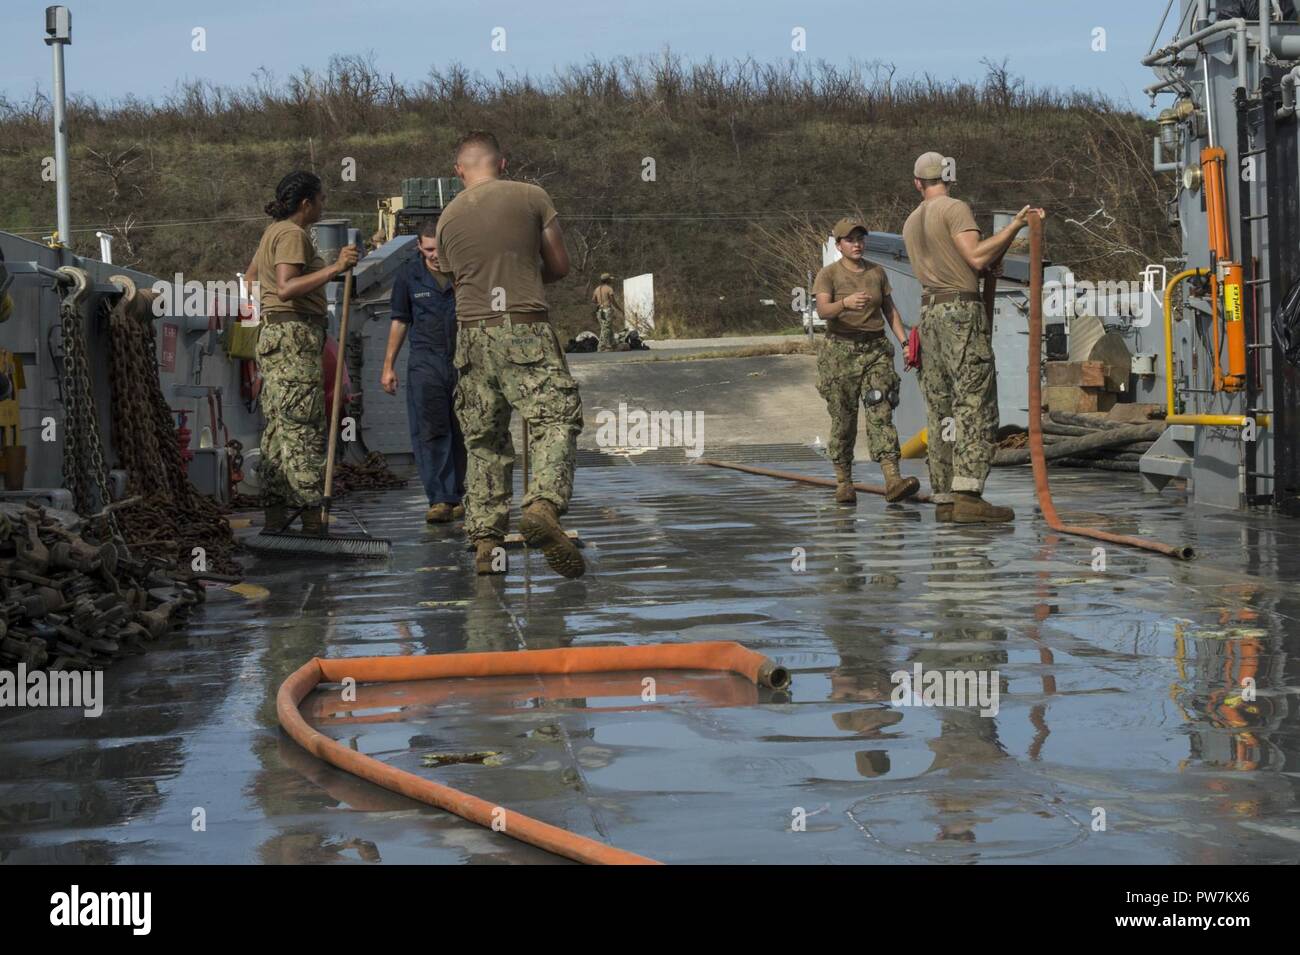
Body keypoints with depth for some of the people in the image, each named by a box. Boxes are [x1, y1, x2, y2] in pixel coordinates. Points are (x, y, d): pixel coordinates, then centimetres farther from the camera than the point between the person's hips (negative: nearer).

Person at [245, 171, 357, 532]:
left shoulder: (274, 231, 19)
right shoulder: (292, 234, -12)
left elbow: (252, 278, 29)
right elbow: (285, 287, -25)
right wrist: (334, 268, -27)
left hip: (273, 335, 11)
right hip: (294, 335, -11)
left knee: (279, 427, 9)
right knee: (303, 428, -11)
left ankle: (274, 515, 9)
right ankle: (312, 520, -13)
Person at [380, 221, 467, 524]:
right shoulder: (408, 276, 4)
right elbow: (400, 320, 13)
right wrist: (388, 366, 12)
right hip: (425, 360, -1)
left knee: (459, 433, 4)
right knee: (430, 431, -12)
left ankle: (455, 499, 15)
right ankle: (439, 501, -16)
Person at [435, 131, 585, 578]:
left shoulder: (447, 217, 12)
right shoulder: (532, 197, 3)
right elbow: (559, 266, 8)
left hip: (473, 332, 4)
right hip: (525, 327, -4)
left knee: (484, 439, 10)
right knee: (555, 419, -9)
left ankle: (486, 540, 7)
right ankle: (543, 506, -33)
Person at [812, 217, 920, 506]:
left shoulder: (877, 272, 12)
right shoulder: (828, 275, -2)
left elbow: (890, 309, 20)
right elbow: (822, 309, -18)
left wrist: (904, 341, 8)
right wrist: (846, 303, -38)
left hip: (875, 349, 3)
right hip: (840, 350, -2)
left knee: (881, 412, -11)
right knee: (843, 418, 0)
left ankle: (893, 481, -24)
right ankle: (843, 482, 12)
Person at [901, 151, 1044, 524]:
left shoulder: (911, 224, 20)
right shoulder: (954, 209, -5)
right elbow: (977, 257, -15)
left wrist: (988, 265, 26)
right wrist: (1015, 225, -10)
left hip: (930, 311, 8)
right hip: (961, 311, -8)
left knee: (940, 408, 7)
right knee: (975, 404, -11)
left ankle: (943, 497, 6)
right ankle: (968, 496, -20)